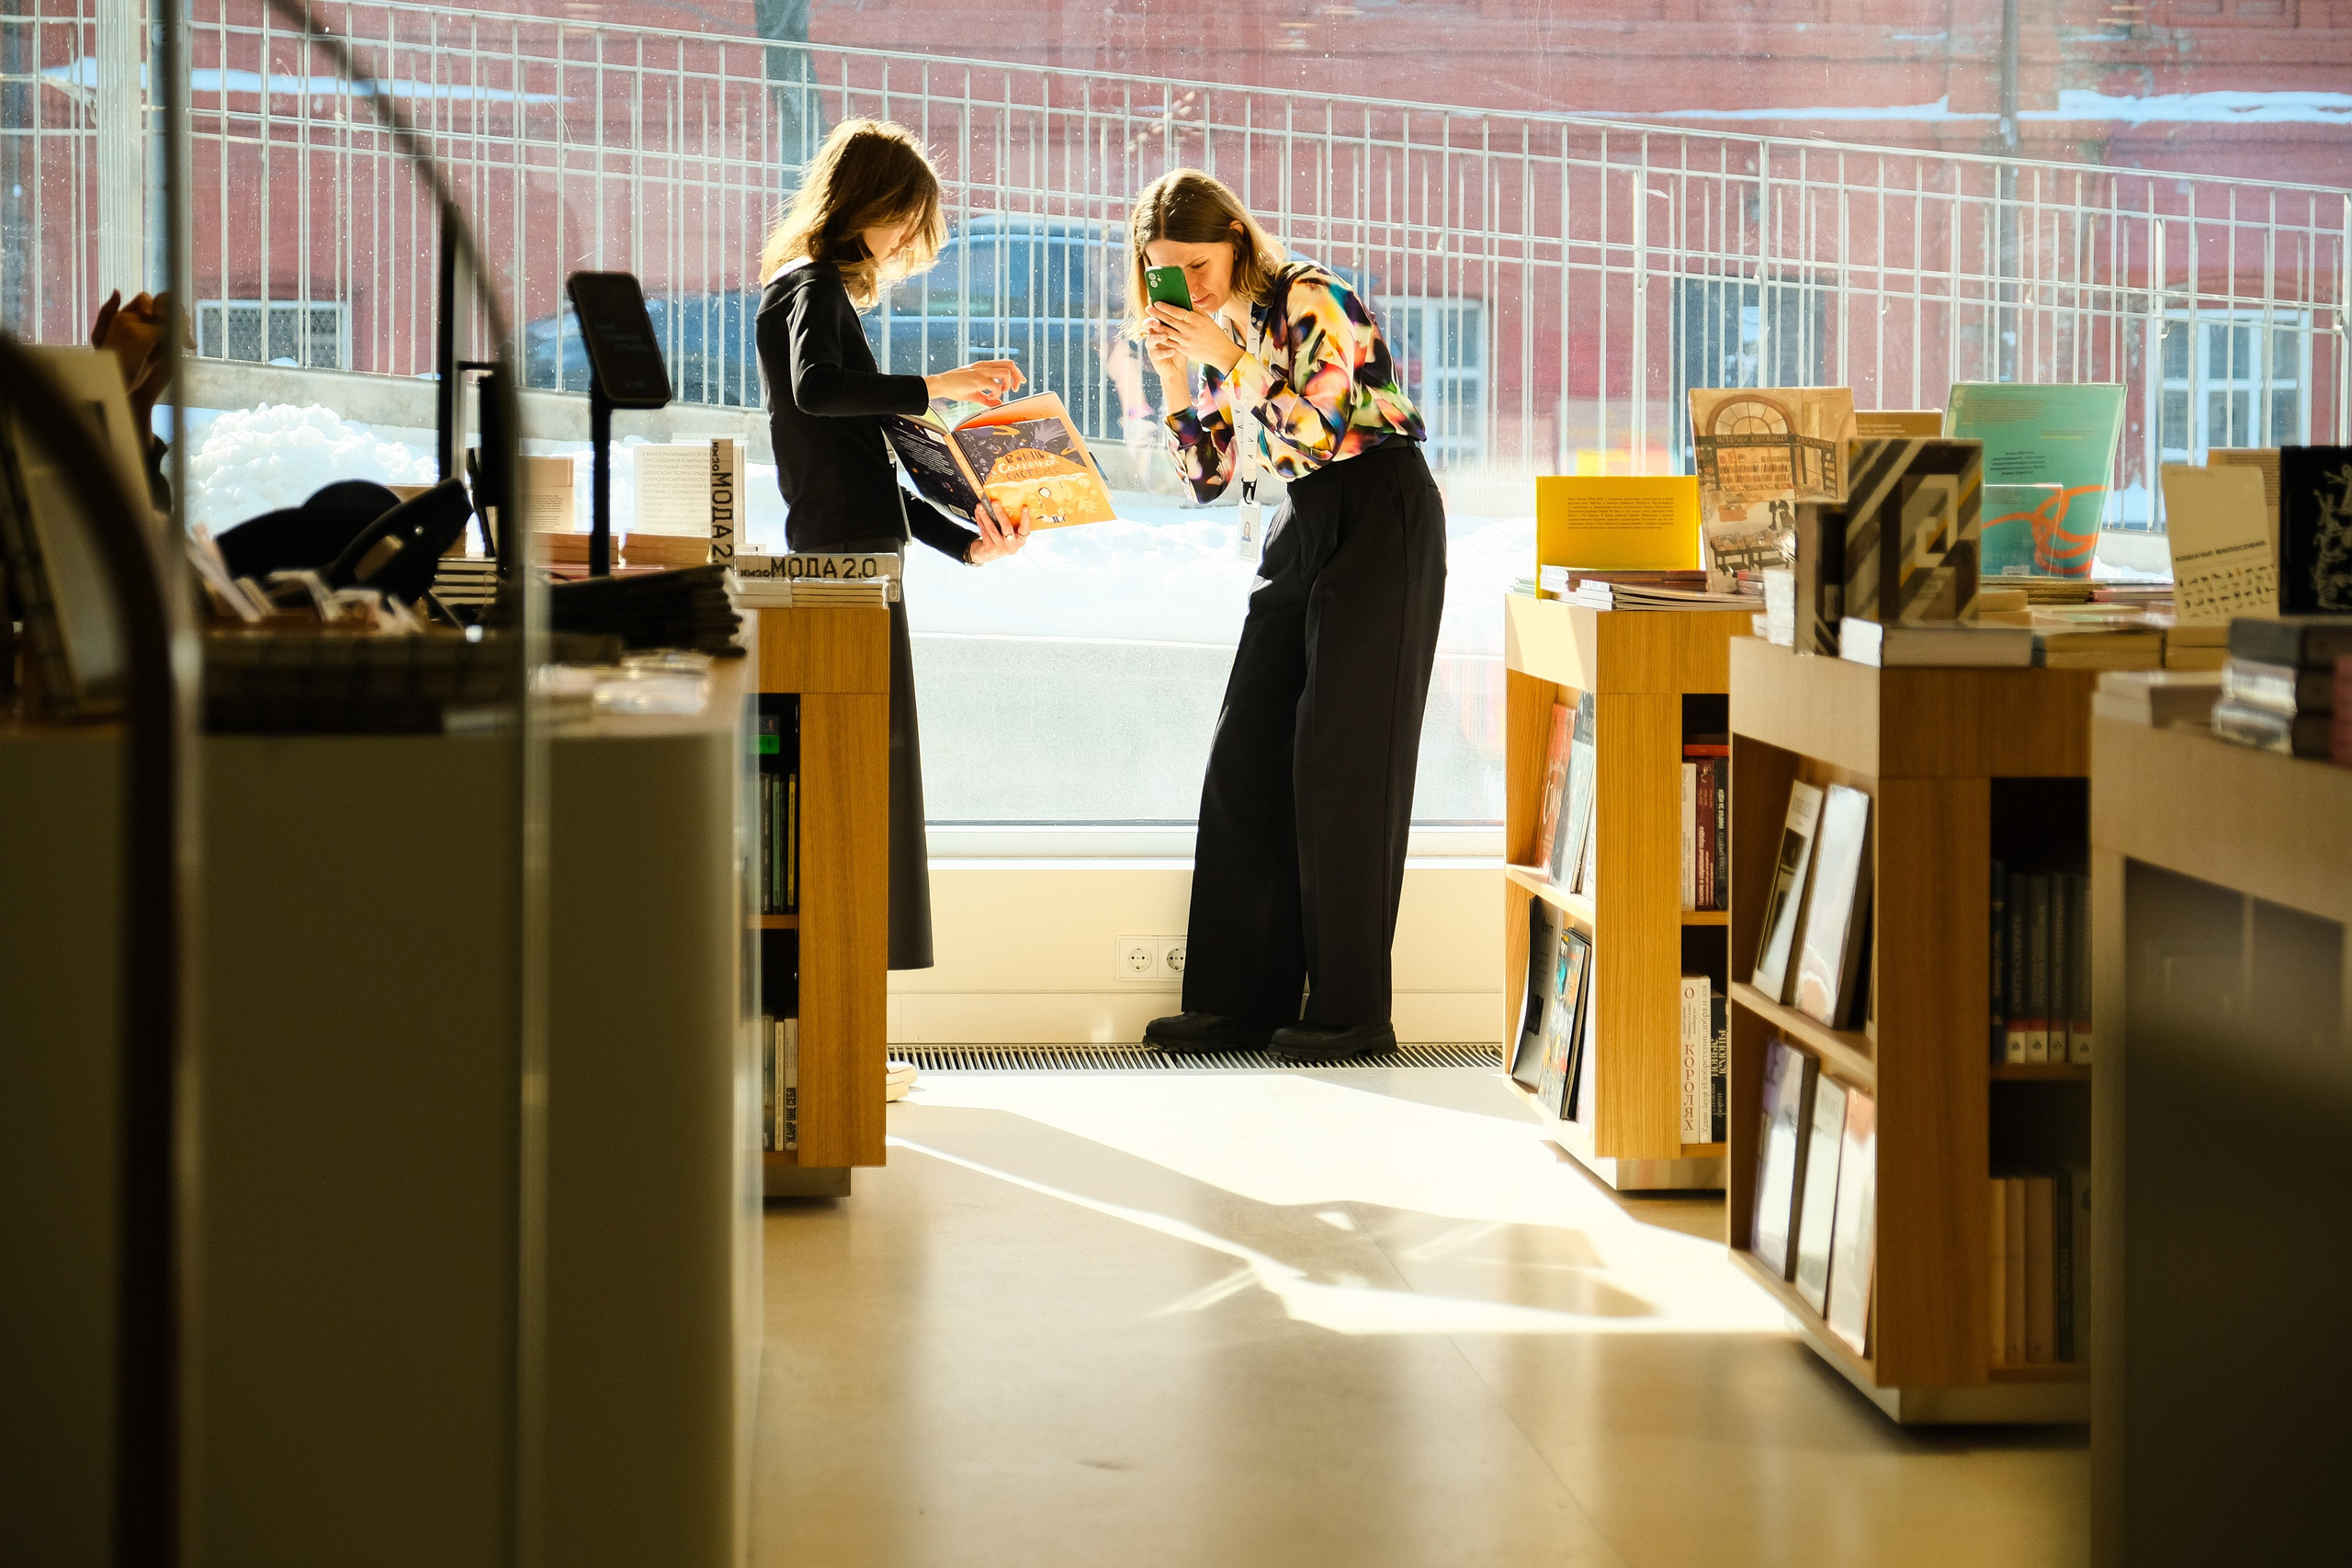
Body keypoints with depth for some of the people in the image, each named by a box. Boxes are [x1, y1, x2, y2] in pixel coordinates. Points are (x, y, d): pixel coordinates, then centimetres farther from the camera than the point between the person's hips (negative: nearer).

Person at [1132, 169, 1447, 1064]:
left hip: (1383, 515, -8)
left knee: (1339, 763, -9)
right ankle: (1243, 999, 7)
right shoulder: (1219, 328, 10)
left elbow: (1315, 434, -21)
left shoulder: (1310, 301, -13)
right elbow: (1209, 478, 10)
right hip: (1303, 525, 8)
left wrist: (1227, 358, -21)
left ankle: (1353, 1011, -4)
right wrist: (1175, 376, -2)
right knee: (1247, 758, 2)